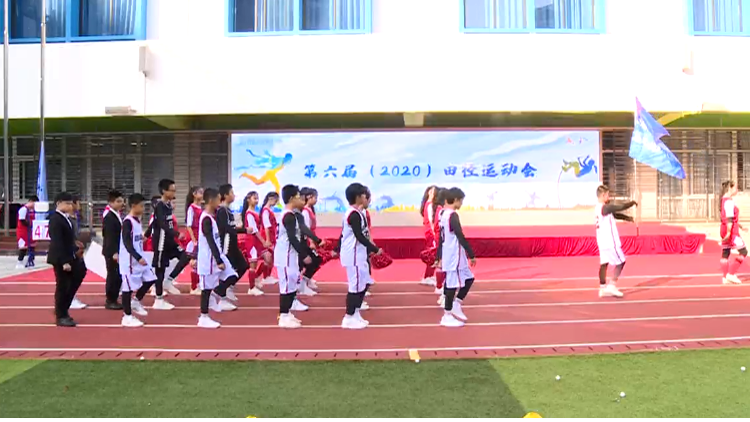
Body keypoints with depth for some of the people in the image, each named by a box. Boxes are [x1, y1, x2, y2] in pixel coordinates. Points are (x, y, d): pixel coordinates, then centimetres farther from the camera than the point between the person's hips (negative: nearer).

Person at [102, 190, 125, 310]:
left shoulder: (117, 215, 12)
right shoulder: (109, 217, -17)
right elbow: (110, 237, -23)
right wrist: (114, 252, -28)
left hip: (118, 251, 9)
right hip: (112, 252, -9)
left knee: (119, 276, 13)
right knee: (113, 276, -2)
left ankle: (114, 299, 22)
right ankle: (110, 301, 7)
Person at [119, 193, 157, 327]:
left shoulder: (137, 220, 10)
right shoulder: (128, 222, -17)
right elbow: (127, 243, -24)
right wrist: (138, 258, -29)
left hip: (139, 258, 9)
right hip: (129, 260, -9)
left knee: (150, 278, 11)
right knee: (128, 286, -1)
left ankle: (135, 301, 26)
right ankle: (127, 317, 8)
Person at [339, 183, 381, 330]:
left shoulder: (355, 213, 12)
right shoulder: (354, 215, -19)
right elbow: (360, 237, -21)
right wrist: (375, 249, -16)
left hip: (358, 254, 10)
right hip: (354, 256, -10)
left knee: (364, 283, 15)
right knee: (356, 285, -3)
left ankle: (355, 314, 23)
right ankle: (349, 318, 7)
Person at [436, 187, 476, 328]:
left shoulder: (443, 214, 11)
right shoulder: (453, 215, -18)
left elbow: (441, 238, 15)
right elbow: (461, 238, -21)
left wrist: (440, 257, 20)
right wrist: (472, 255, -14)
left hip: (448, 256, 10)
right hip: (454, 257, -9)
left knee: (468, 278, 17)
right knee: (452, 284, -1)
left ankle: (456, 305, 20)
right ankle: (447, 316, 8)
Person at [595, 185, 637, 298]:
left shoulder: (598, 208, 12)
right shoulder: (605, 207, -18)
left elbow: (614, 214, 22)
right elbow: (621, 207, -18)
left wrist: (626, 218, 15)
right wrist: (632, 203, 0)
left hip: (602, 242, 9)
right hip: (610, 242, -9)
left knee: (604, 263, 9)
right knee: (620, 262, 1)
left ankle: (603, 289, 10)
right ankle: (612, 285, -1)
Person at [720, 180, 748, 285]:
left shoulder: (725, 200, 15)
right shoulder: (729, 201, -16)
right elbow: (729, 218, -22)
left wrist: (741, 227, 25)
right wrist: (729, 232, -26)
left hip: (725, 230, 10)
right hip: (731, 231, -10)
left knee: (725, 254, 9)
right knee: (743, 251, -2)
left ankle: (725, 278, 11)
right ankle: (731, 274, -3)